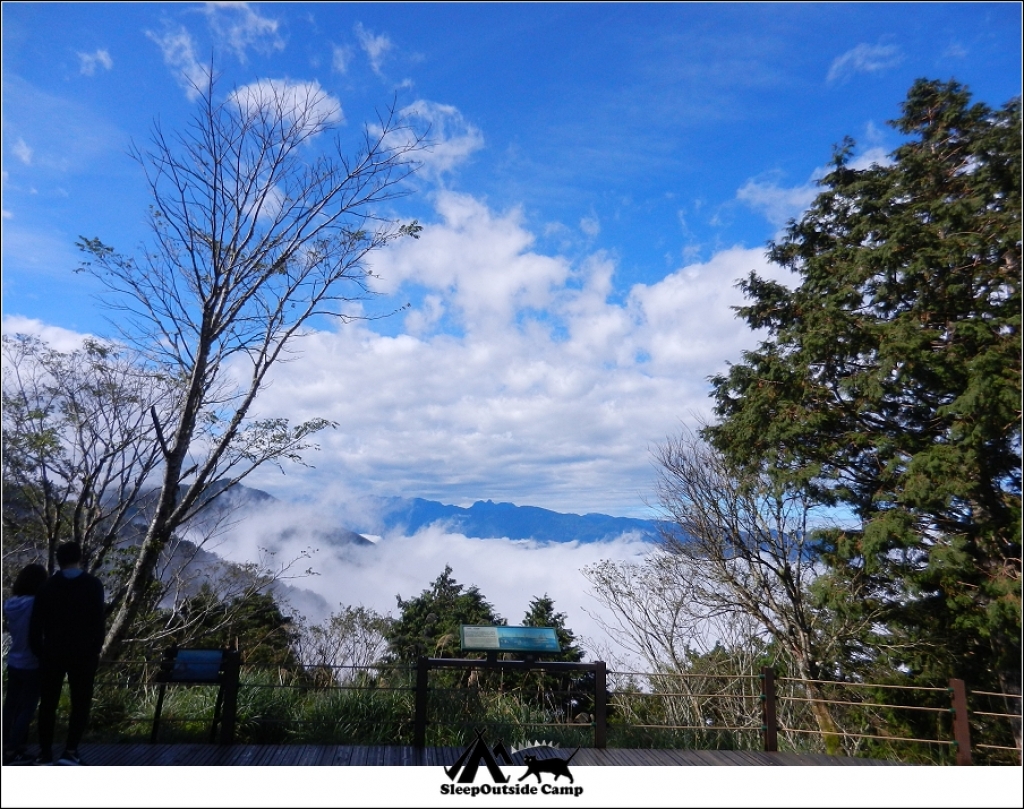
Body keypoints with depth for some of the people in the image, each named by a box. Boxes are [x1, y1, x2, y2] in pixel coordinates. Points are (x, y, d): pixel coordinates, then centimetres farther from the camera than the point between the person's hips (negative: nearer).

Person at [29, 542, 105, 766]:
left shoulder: (47, 586, 7)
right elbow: (99, 621, -7)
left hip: (52, 653, 3)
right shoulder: (93, 585, -2)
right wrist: (95, 650, 1)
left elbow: (36, 623, 4)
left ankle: (45, 754, 11)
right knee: (80, 703, 2)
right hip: (82, 653, -3)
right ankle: (70, 751, -4)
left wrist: (39, 651, 11)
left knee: (48, 703, 11)